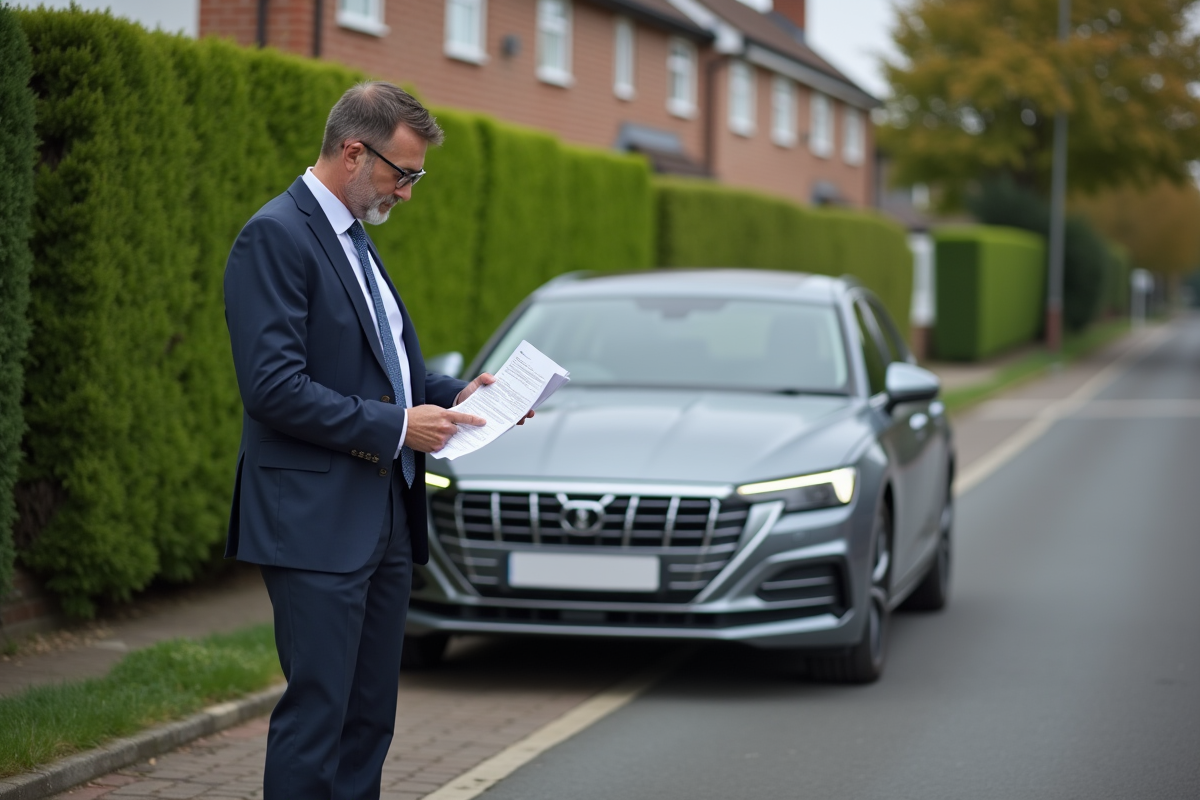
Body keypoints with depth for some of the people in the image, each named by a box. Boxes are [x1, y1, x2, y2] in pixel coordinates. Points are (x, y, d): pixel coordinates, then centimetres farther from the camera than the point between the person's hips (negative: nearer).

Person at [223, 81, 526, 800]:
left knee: (371, 715, 12)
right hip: (316, 521, -10)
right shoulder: (276, 237, -13)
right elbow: (274, 387, -21)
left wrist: (453, 393, 9)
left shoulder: (355, 237, 18)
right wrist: (395, 425, -19)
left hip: (385, 519, 10)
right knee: (317, 714, -8)